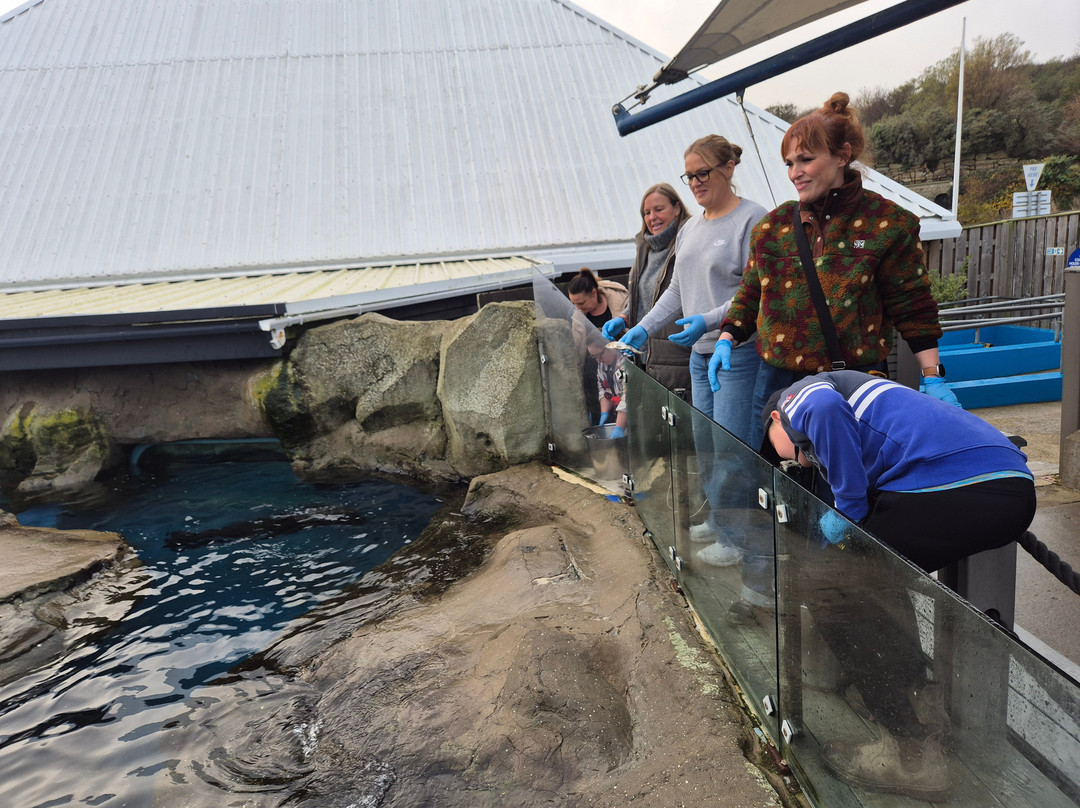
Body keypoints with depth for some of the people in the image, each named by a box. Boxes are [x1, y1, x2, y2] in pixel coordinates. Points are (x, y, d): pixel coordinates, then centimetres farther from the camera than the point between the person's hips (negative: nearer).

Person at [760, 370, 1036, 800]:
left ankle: (914, 753, 7)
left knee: (822, 580, 3)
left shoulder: (800, 396, 13)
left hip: (951, 487, -9)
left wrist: (848, 510, -5)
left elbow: (826, 410, -15)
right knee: (872, 571, 28)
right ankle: (917, 699, 30)